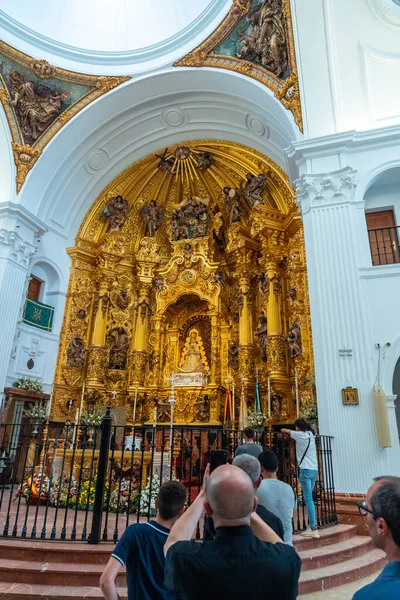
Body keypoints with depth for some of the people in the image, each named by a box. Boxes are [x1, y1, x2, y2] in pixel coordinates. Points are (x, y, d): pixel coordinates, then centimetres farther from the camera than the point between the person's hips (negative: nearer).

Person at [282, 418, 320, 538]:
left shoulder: (300, 435, -5)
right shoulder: (311, 435, 12)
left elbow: (286, 431, 11)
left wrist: (283, 430, 30)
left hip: (306, 470, -7)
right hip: (314, 470, 8)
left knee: (308, 499, -7)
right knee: (308, 498, 13)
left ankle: (313, 529, -8)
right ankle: (311, 525, 15)